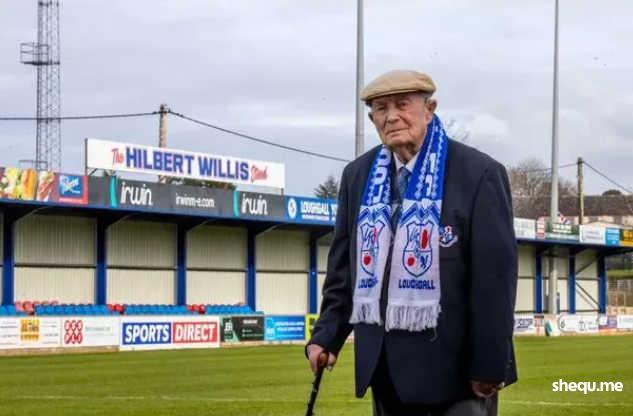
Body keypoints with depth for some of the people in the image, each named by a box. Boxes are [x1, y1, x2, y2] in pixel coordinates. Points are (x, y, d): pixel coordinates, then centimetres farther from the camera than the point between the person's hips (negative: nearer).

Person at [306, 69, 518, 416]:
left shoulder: (479, 173, -8)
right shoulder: (358, 176, 9)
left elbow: (495, 274, -11)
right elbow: (343, 264, 14)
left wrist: (489, 365, -14)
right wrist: (326, 335, 2)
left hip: (454, 363, -5)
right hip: (385, 365, 5)